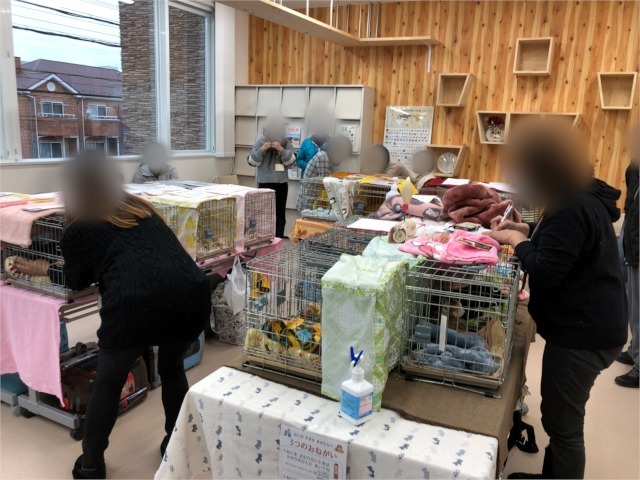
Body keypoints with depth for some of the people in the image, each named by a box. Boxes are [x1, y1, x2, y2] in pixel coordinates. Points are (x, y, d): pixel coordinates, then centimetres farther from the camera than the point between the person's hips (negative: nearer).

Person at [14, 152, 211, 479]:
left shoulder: (78, 230, 15)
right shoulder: (141, 208, 27)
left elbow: (77, 281, 29)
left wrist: (45, 270, 49)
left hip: (135, 303, -4)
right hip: (192, 294, 4)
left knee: (108, 383, 23)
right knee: (172, 369, 30)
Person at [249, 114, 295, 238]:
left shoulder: (286, 142, 5)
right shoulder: (261, 141, 2)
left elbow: (290, 160, -4)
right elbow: (252, 161, -2)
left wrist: (281, 149, -20)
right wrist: (261, 150, -18)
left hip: (281, 182, 2)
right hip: (265, 182, -1)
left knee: (280, 213, 4)